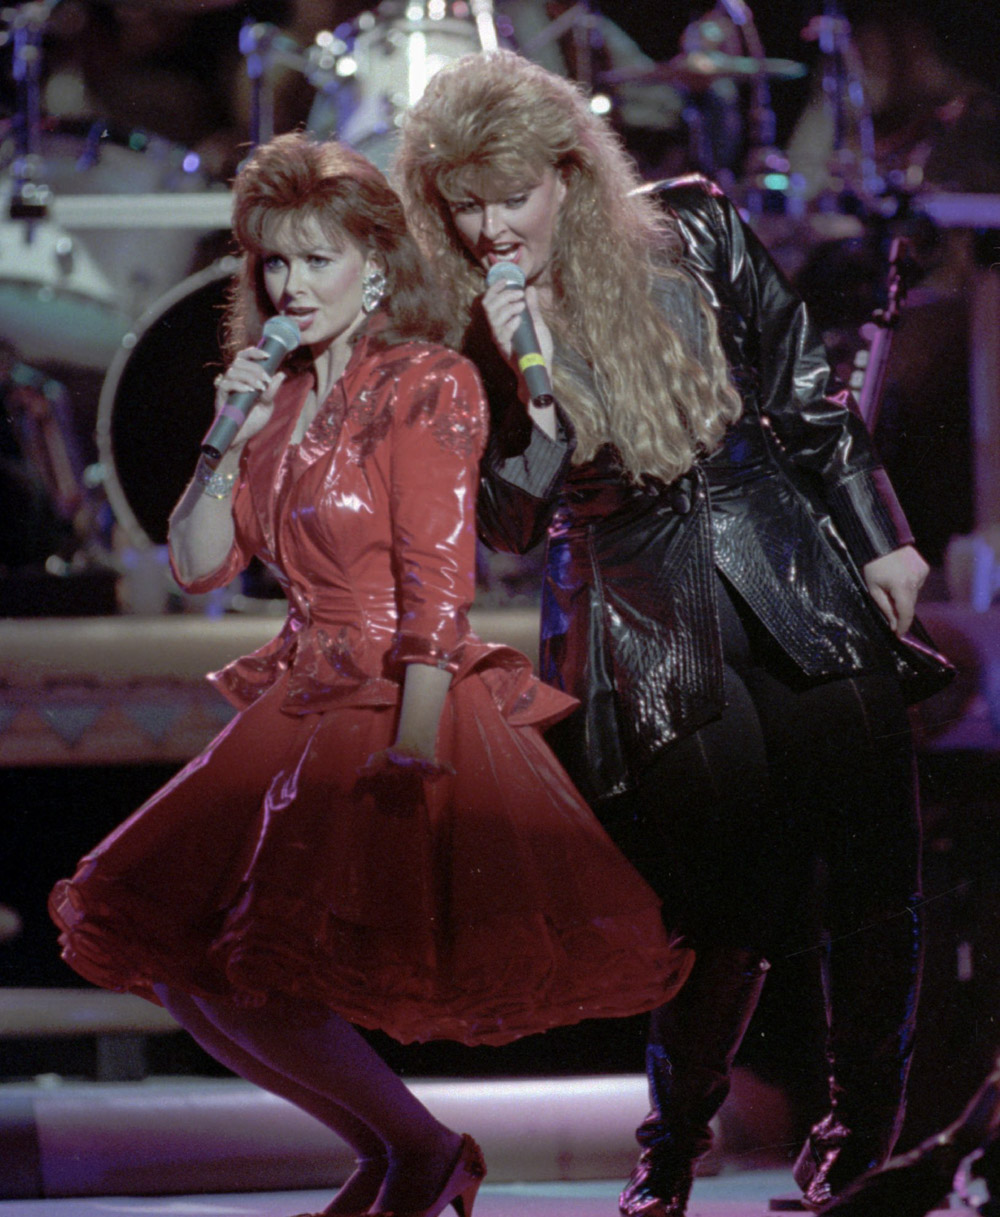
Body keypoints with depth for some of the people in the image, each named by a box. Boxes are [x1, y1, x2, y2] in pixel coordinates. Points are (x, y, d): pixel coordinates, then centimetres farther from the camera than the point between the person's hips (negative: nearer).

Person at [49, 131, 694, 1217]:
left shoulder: (428, 385, -8)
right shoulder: (283, 394, 15)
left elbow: (436, 590, -15)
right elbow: (196, 565, 12)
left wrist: (410, 755, -22)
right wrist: (231, 439, -2)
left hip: (405, 706, -8)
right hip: (304, 707, 8)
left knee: (256, 971, -19)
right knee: (163, 947, 2)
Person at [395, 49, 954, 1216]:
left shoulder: (687, 231, -3)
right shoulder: (454, 323, -6)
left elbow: (803, 386, 6)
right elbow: (511, 517, -10)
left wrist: (880, 539, 7)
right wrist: (506, 370, -24)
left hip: (791, 572, 2)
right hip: (643, 615, -2)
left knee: (871, 874, 3)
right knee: (731, 900, -4)